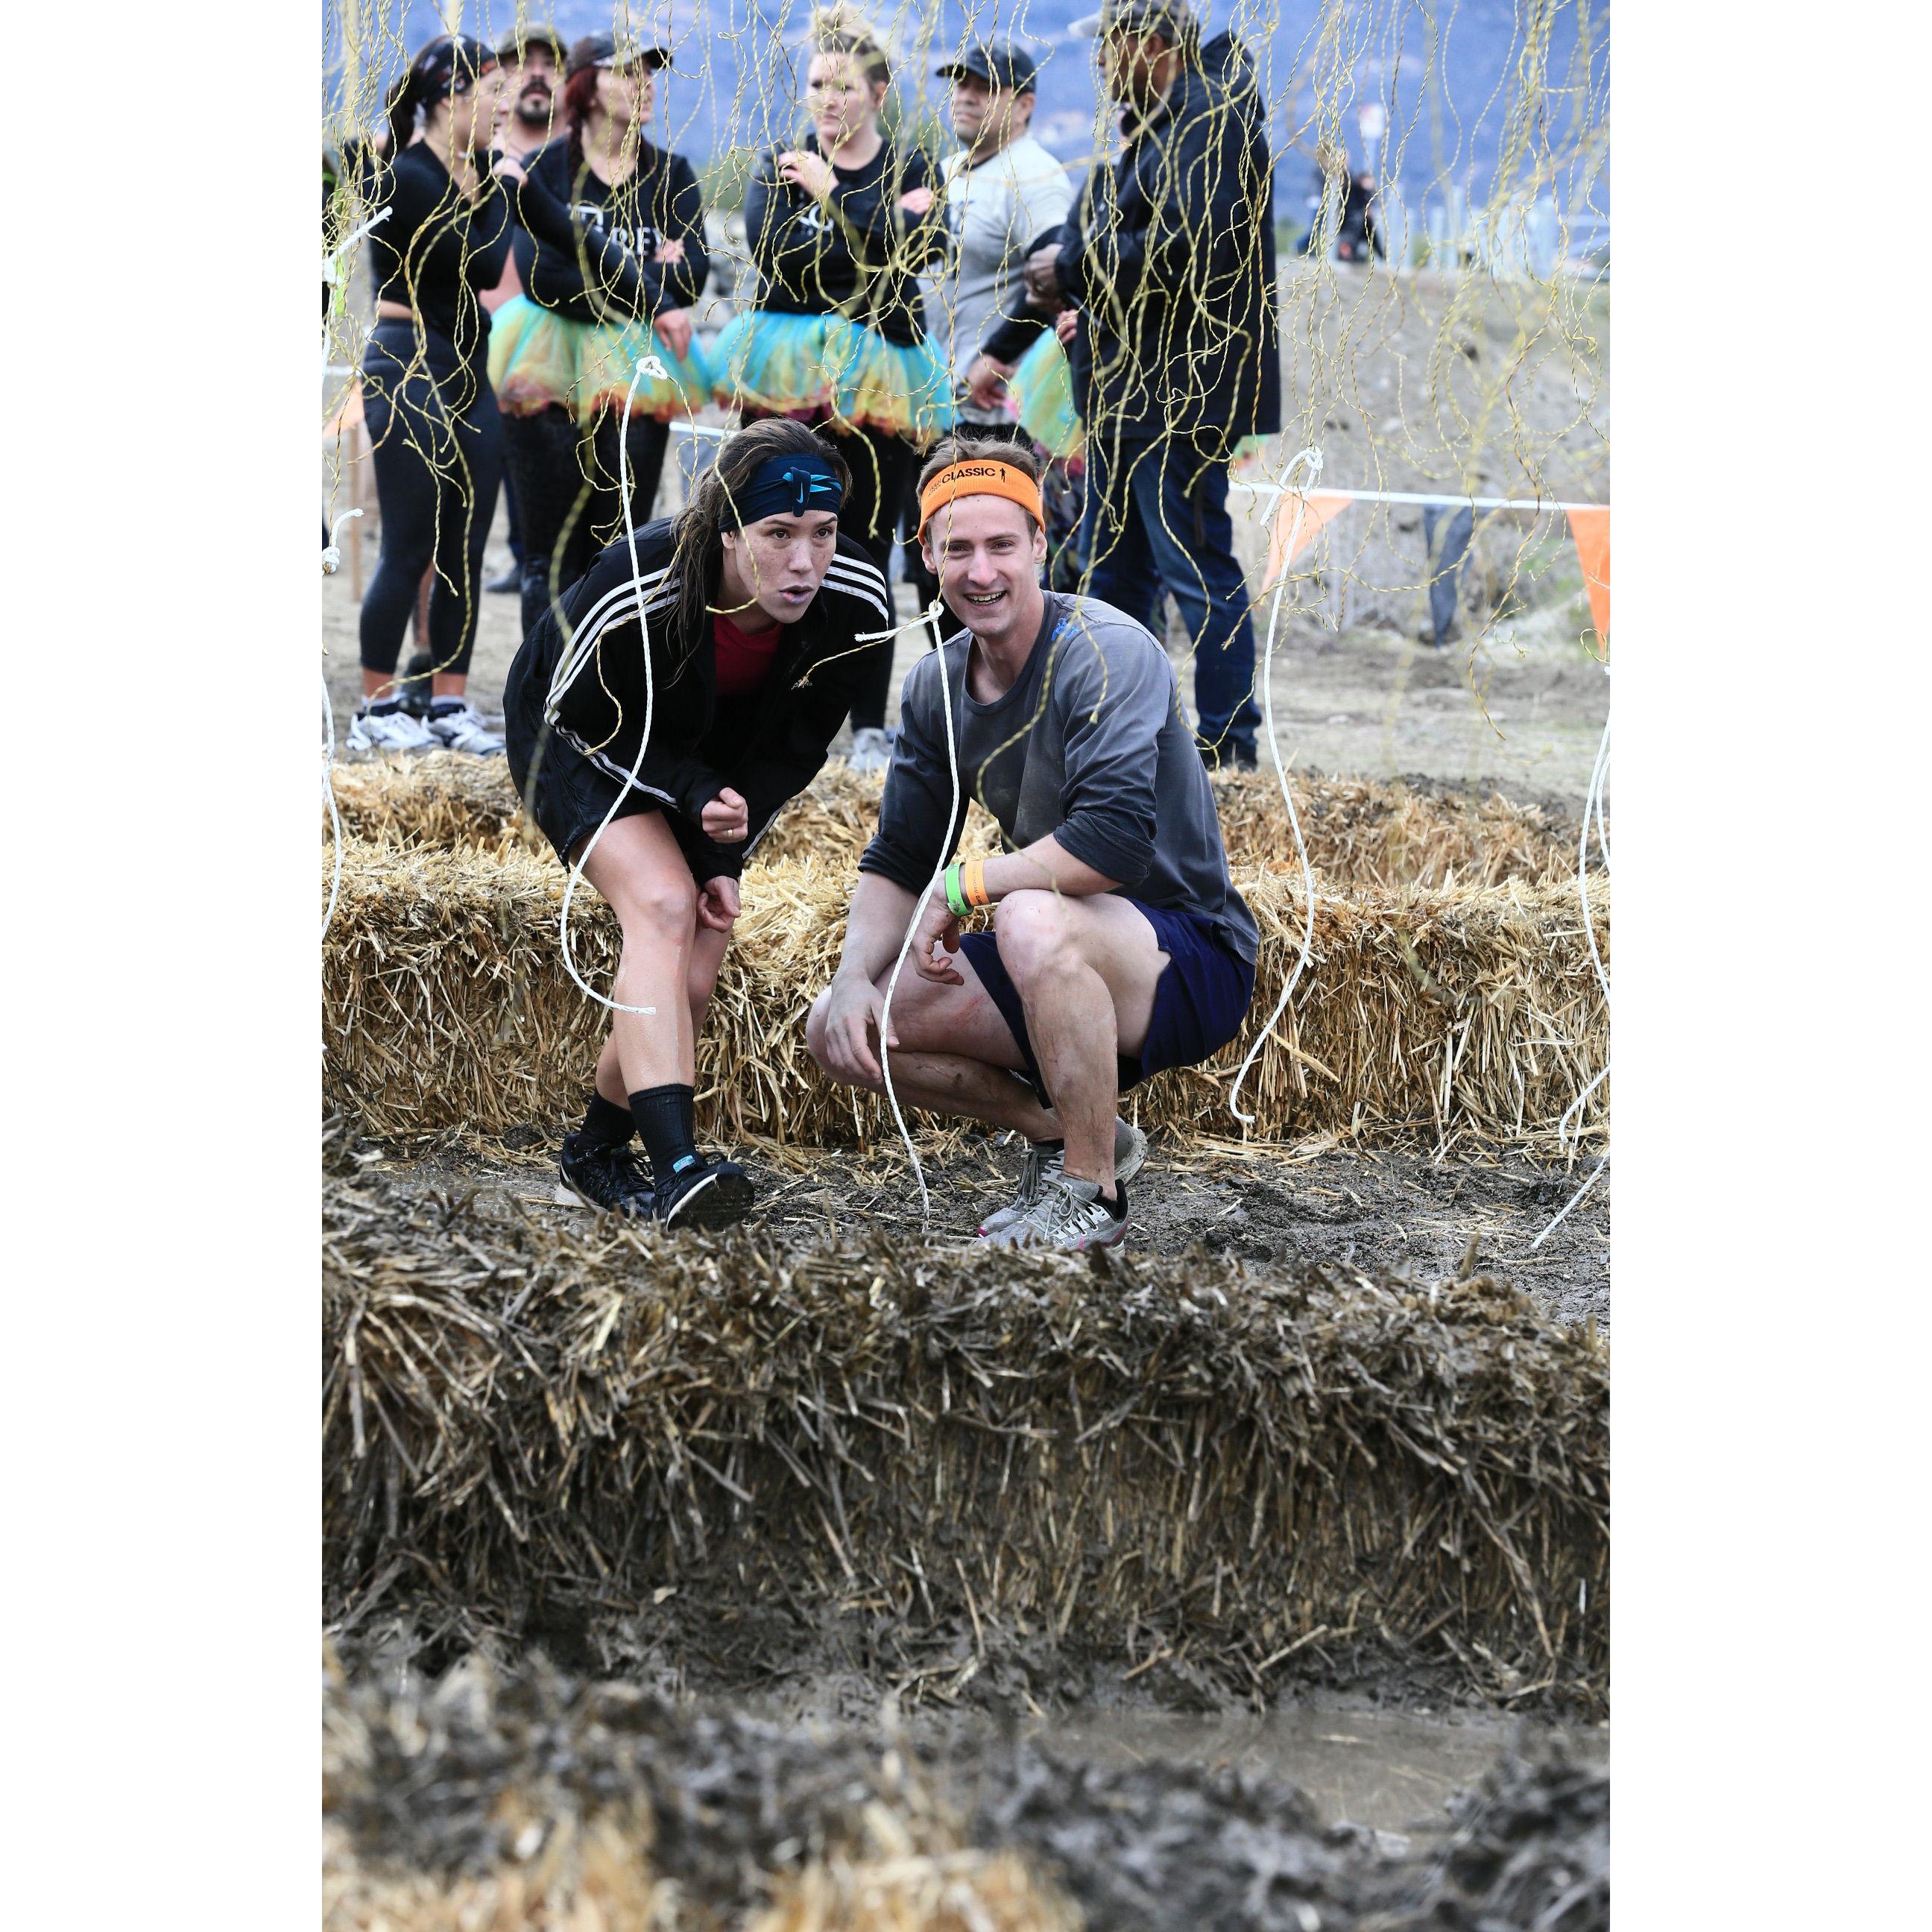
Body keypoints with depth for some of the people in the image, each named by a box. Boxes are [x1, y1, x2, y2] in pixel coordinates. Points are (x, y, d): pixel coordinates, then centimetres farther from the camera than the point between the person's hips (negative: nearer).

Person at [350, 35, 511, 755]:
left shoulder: (471, 173, 10)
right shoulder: (406, 178, -14)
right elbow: (483, 266, -16)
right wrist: (495, 191, -3)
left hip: (467, 370, 8)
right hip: (408, 369, -8)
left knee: (466, 547, 7)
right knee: (410, 549, -5)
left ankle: (450, 704, 13)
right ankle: (377, 710, 4)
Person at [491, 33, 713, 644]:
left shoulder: (670, 174, 10)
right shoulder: (546, 169, 1)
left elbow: (693, 273, -4)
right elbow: (539, 276, -14)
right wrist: (646, 293, -18)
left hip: (637, 372, 3)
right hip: (553, 371, -2)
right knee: (553, 549, -4)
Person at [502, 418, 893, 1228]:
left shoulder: (856, 599, -26)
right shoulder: (633, 589, -38)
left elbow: (799, 744, -10)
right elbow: (578, 720, -20)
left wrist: (724, 857, -16)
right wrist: (693, 794, -31)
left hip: (718, 764, 5)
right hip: (578, 741, -4)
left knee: (689, 984, -6)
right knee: (662, 905, -29)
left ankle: (593, 1159, 18)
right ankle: (676, 1169, -40)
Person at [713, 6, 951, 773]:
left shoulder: (911, 169, 9)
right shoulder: (779, 165, 9)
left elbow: (925, 245, -11)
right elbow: (771, 251, -9)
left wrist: (833, 197, -10)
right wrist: (879, 227, -10)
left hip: (879, 379, 0)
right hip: (786, 373, 0)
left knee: (866, 548, 0)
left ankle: (869, 726, 5)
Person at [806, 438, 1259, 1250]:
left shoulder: (1107, 651, -20)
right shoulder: (937, 686, 3)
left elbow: (1113, 843, -33)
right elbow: (897, 862, 8)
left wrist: (964, 886, -21)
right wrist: (853, 979, -11)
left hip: (1193, 961, -8)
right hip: (1067, 969, 8)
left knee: (1032, 920, -38)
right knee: (839, 1031, -4)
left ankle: (1092, 1190, -18)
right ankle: (1065, 1132, 11)